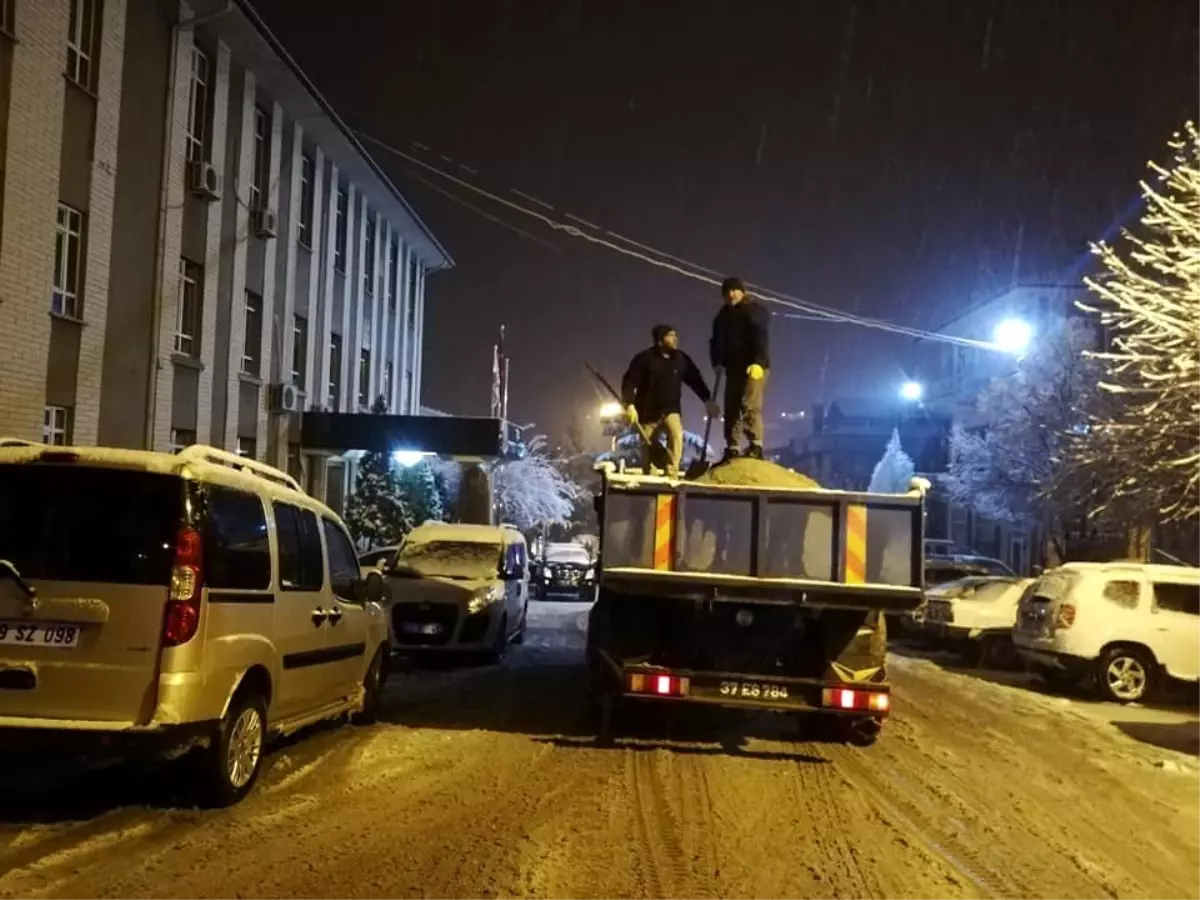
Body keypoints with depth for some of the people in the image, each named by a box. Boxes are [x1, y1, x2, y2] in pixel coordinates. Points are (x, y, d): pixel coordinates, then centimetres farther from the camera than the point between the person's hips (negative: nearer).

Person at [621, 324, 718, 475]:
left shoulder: (681, 358, -3)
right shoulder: (645, 358, -14)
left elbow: (695, 379, 9)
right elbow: (629, 382, -14)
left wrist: (707, 399, 1)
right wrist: (630, 405, -25)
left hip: (670, 409, 2)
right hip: (648, 412, -2)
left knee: (676, 434, -27)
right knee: (648, 448, 5)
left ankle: (672, 474, -24)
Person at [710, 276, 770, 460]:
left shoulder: (756, 310, -6)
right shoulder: (723, 316, 16)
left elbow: (762, 338, -17)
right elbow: (716, 341, 20)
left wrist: (758, 363, -28)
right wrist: (717, 362, 4)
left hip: (754, 367, -7)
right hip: (734, 368, 7)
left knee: (749, 405, -18)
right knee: (731, 408, 2)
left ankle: (756, 447, -16)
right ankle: (732, 449, 5)